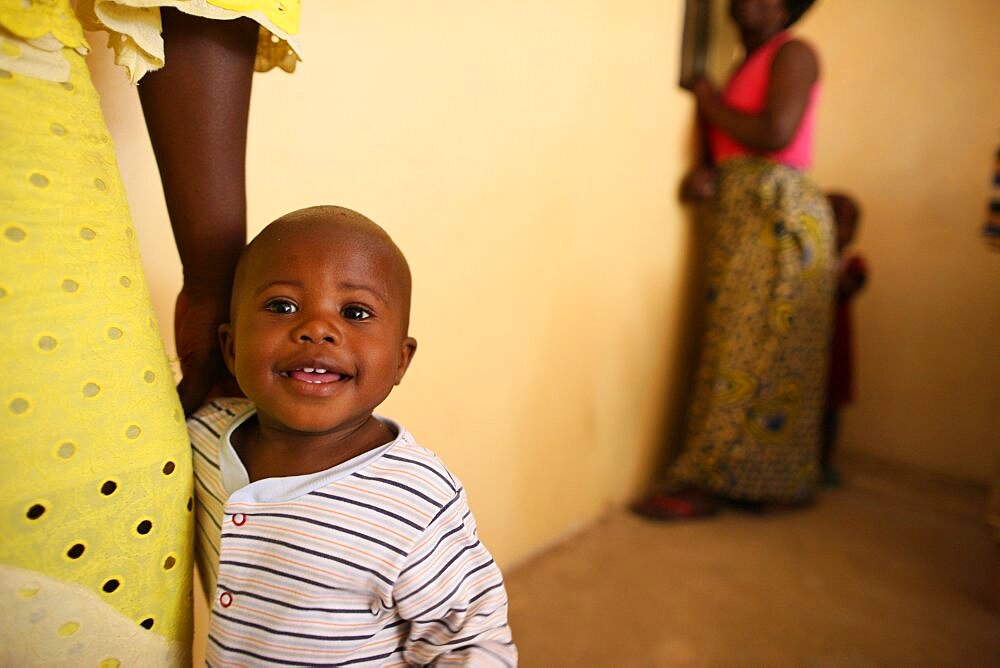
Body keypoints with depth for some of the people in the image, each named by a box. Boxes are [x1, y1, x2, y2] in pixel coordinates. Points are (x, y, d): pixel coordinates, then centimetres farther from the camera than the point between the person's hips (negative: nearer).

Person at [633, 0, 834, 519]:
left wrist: (709, 102, -3)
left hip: (779, 222, -8)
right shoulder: (747, 64, 23)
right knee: (732, 345, 4)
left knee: (756, 350, -6)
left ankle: (711, 481, -3)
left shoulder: (793, 53, 0)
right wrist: (705, 173, -6)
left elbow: (775, 134, -16)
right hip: (736, 220, 8)